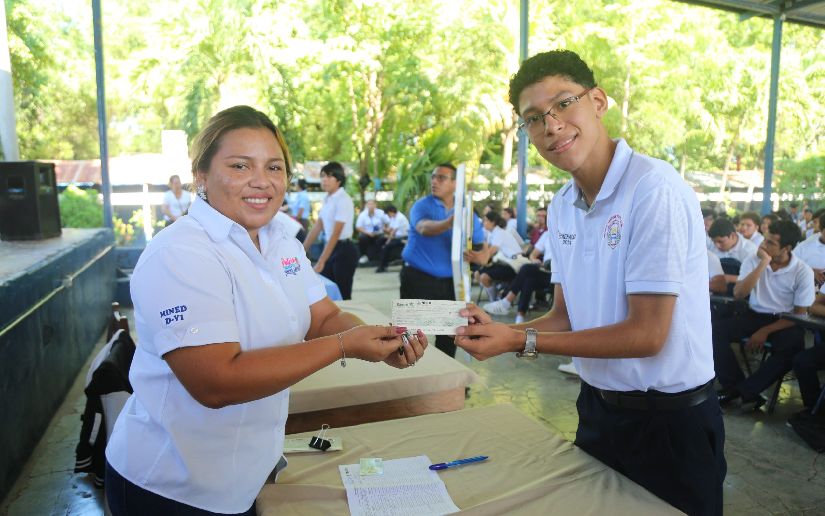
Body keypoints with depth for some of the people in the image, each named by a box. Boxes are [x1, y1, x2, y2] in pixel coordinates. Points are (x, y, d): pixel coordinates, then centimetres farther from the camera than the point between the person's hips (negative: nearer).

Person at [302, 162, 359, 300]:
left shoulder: (343, 200, -16)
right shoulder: (327, 199, 9)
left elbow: (336, 234, -21)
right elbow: (317, 227, 14)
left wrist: (321, 262, -23)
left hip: (344, 250, -8)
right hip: (331, 248, 8)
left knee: (342, 295, -1)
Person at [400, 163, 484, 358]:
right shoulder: (422, 205, -7)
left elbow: (482, 247, 3)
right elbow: (424, 228, -30)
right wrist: (450, 222, -50)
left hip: (450, 280, 4)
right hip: (418, 277, -4)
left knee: (450, 332, 13)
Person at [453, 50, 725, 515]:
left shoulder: (654, 189, -22)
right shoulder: (562, 207, 2)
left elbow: (647, 334, -22)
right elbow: (566, 318, 6)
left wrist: (522, 342, -22)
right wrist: (502, 330, -12)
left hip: (670, 419, -7)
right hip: (598, 407, 7)